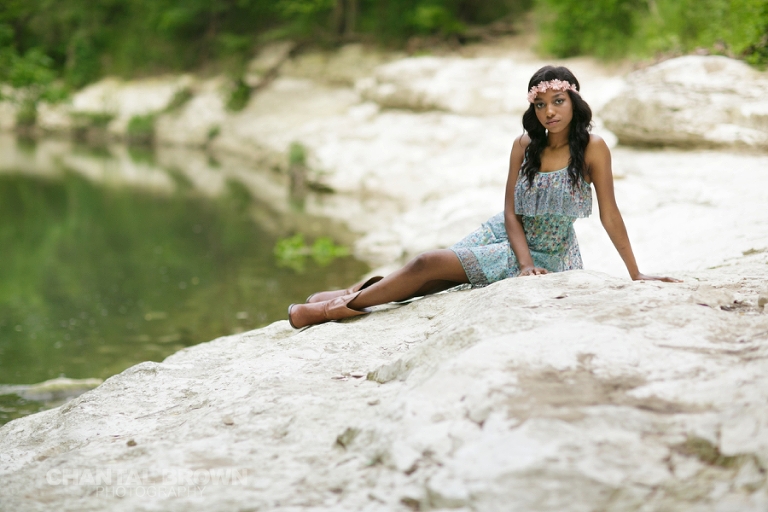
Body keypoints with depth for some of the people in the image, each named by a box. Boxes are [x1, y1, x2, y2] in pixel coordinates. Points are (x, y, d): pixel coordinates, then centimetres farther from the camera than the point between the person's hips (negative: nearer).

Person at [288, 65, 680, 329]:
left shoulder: (592, 148, -18)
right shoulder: (525, 145, -4)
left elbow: (609, 214, -14)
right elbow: (511, 212, -3)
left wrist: (636, 275, -13)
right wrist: (525, 263, -17)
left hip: (546, 254, -5)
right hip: (505, 235, 5)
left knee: (429, 264, -14)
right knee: (430, 272, -6)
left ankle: (345, 306, -5)